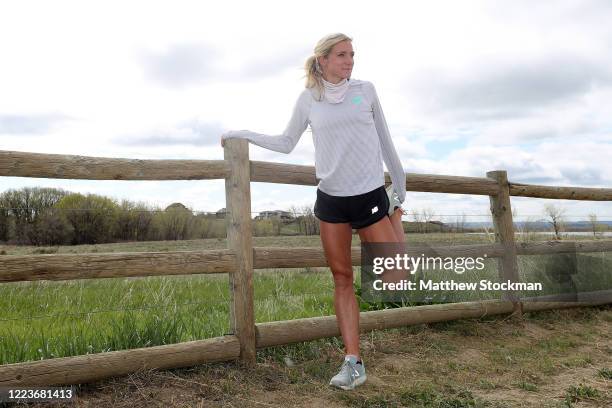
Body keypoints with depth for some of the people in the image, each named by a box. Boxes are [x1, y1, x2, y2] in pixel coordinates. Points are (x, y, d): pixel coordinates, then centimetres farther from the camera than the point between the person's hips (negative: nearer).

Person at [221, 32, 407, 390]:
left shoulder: (365, 90, 5)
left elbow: (385, 142, 10)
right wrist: (241, 135, 13)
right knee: (342, 279, 3)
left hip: (371, 196, -1)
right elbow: (286, 143, 15)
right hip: (331, 200, 1)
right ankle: (354, 363, 12)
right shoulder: (308, 99, 5)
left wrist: (402, 192, 12)